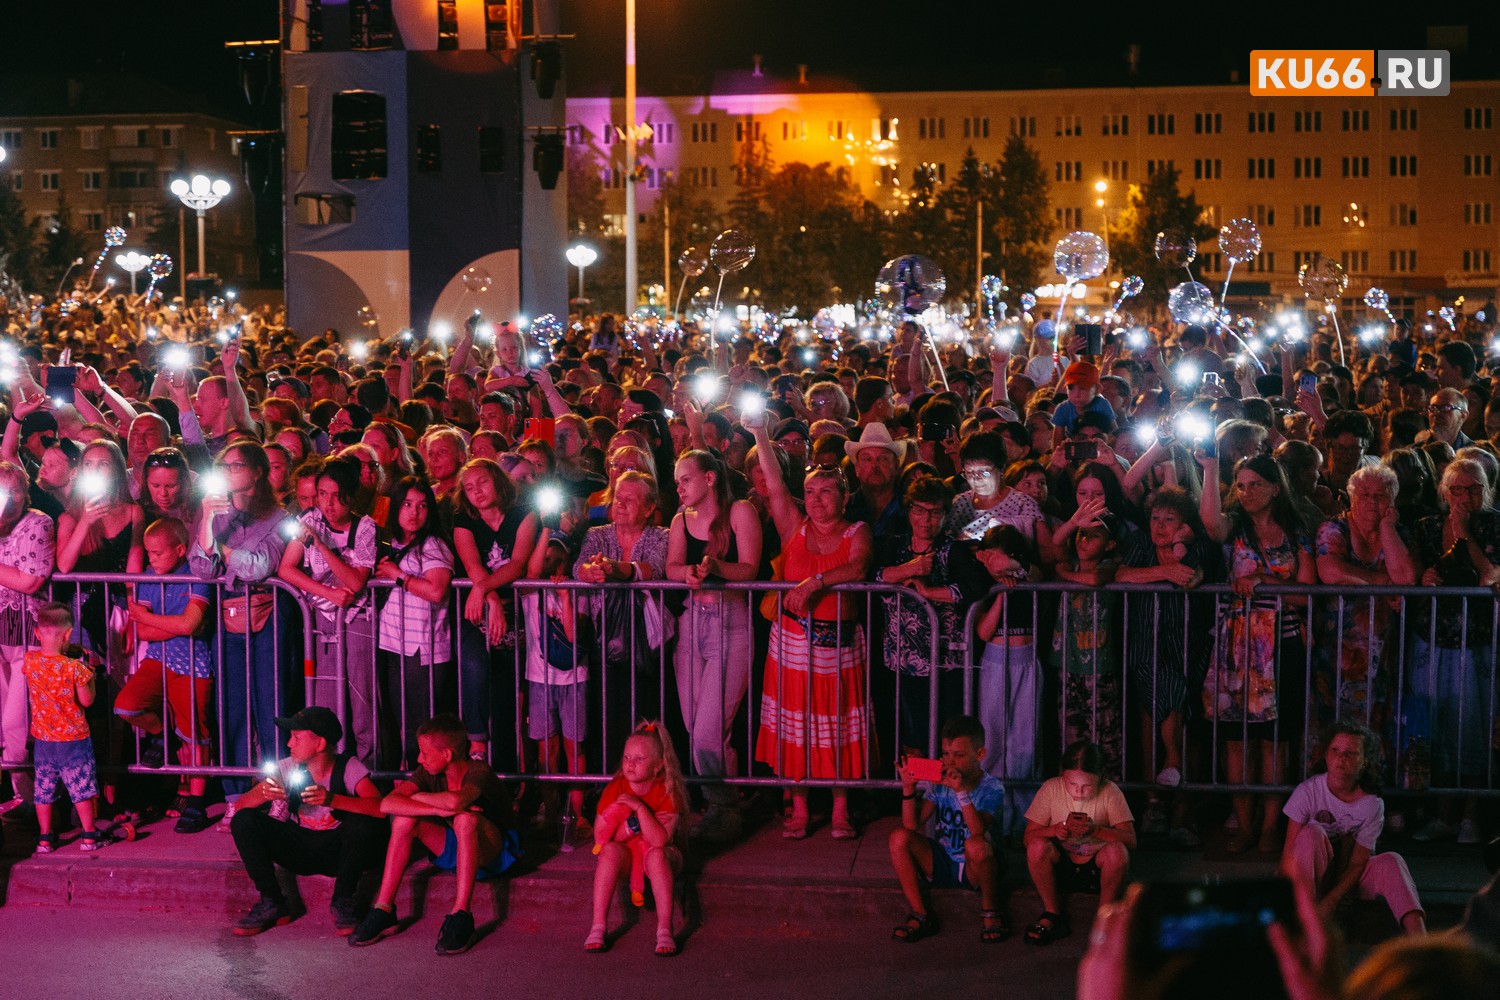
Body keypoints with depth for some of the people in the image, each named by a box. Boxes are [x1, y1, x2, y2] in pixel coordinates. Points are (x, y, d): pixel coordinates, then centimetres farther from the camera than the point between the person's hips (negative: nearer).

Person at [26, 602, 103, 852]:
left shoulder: (30, 661, -8)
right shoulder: (74, 667, -20)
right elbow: (86, 701, -12)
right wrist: (90, 677, 3)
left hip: (43, 738, 4)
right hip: (73, 737, -4)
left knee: (44, 788, 13)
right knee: (81, 785, 6)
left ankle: (45, 838, 20)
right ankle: (89, 836, 12)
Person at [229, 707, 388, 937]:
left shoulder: (349, 767, -15)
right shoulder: (288, 768, -6)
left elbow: (380, 807, -32)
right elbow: (241, 805, -11)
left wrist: (332, 799, -45)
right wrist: (264, 794, -34)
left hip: (337, 852, -3)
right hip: (299, 848, 3)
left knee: (362, 824, -34)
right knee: (243, 821, -16)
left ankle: (342, 902, -13)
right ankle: (272, 903, -7)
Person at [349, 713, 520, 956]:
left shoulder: (478, 772, -25)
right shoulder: (429, 773, -9)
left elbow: (455, 801, -48)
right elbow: (387, 804, -25)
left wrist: (415, 797, -27)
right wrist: (439, 810, -37)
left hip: (490, 851, -6)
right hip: (451, 848, 6)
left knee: (466, 819, -37)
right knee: (404, 819, -18)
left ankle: (460, 916, -38)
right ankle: (383, 911, -16)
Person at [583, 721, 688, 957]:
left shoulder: (668, 792, -15)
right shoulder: (615, 789, -8)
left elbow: (659, 840, -27)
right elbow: (600, 837, -10)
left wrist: (639, 808, -34)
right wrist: (633, 825, -21)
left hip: (655, 853, -1)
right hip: (623, 856, 2)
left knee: (657, 854, -36)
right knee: (611, 849, -32)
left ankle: (665, 930, -40)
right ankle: (598, 927, -36)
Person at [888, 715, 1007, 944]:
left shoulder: (991, 788, -12)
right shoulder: (939, 782, -2)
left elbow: (978, 831, -30)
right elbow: (912, 826, -10)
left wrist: (961, 791, -39)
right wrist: (908, 788, -22)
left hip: (973, 869, -4)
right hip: (941, 865, 4)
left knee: (976, 845, -37)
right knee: (899, 837, -18)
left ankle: (990, 912, -10)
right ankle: (920, 916, -12)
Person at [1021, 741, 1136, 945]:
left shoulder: (1110, 792, -10)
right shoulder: (1051, 788, -8)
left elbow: (1130, 840, -17)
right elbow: (1028, 838, -8)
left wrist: (1095, 830, -33)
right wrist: (1054, 830, -29)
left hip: (1098, 867, -1)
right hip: (1061, 867, 1)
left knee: (1116, 850, -32)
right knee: (1037, 846, -29)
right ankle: (1053, 915, -11)